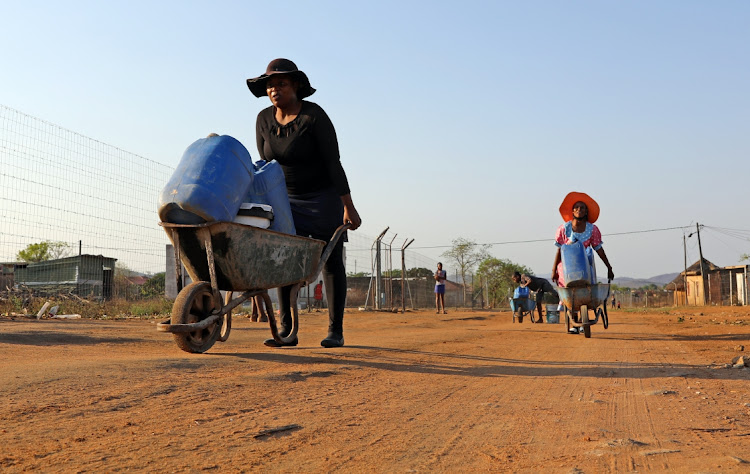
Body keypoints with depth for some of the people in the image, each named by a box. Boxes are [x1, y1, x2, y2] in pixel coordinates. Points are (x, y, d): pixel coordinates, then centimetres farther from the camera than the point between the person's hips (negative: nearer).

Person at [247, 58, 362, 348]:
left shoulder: (314, 116, -19)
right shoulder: (264, 120, -4)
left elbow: (333, 162, -19)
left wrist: (348, 207, -18)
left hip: (324, 197, -4)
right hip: (287, 199, 5)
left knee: (331, 262, 0)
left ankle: (336, 331, 6)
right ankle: (286, 330, -1)